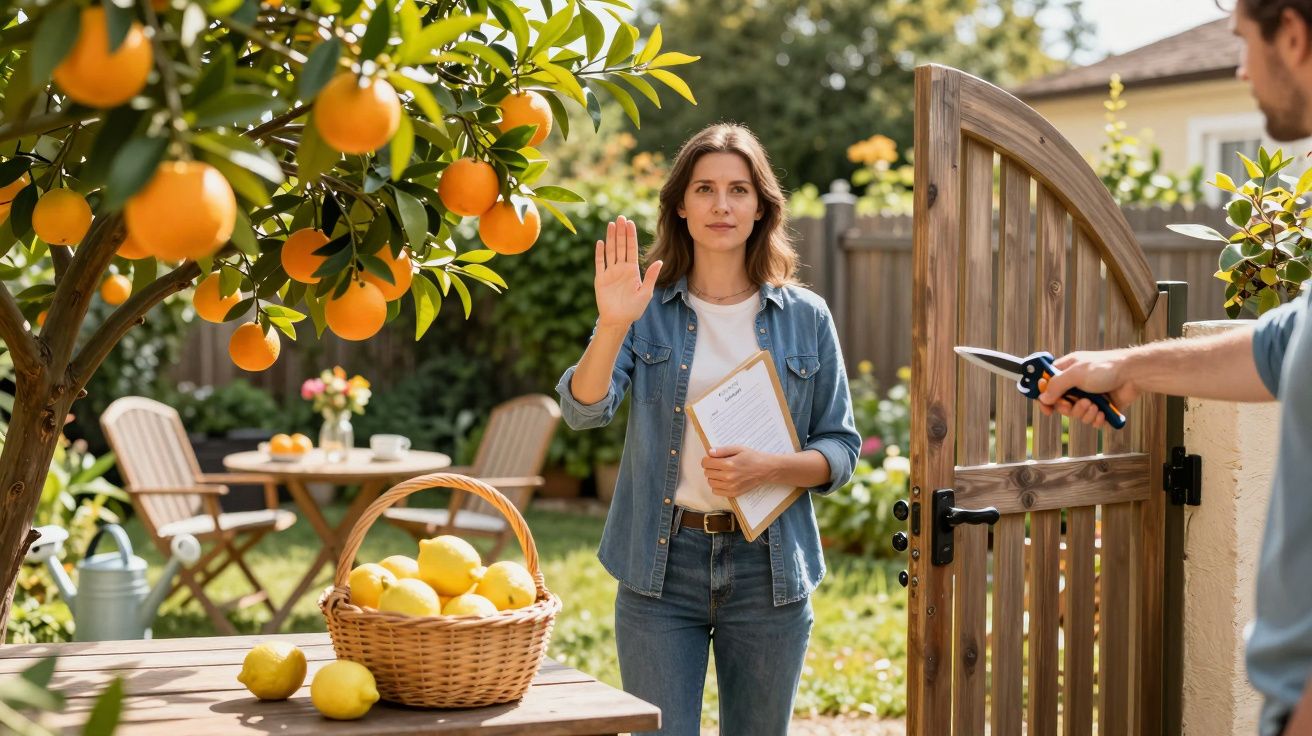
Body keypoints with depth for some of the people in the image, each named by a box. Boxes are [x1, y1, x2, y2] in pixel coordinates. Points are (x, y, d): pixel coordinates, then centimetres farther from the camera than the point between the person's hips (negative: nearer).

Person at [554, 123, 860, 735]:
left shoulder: (806, 318, 4)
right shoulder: (647, 311, 1)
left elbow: (840, 450, 4)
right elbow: (584, 410, -13)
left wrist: (766, 468, -14)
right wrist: (613, 324, -29)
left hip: (769, 566, 1)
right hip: (662, 565, -1)